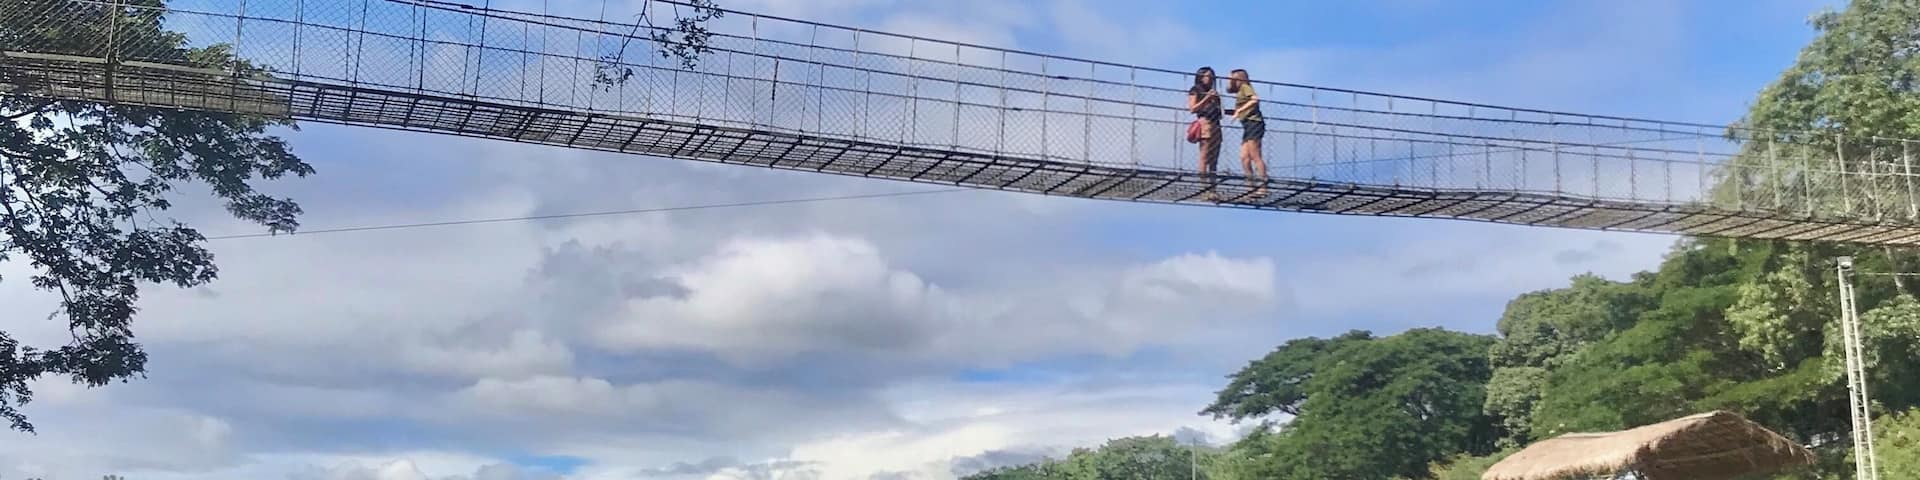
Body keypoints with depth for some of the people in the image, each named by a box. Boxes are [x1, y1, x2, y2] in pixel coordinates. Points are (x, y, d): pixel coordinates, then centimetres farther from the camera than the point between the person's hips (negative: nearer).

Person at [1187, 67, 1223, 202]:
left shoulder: (1213, 92, 25)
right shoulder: (1195, 91, 6)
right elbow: (1192, 108, -4)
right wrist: (1206, 98, -11)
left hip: (1216, 125, 8)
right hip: (1205, 123, -8)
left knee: (1214, 160, 2)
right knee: (1204, 158, -13)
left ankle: (1211, 189, 0)